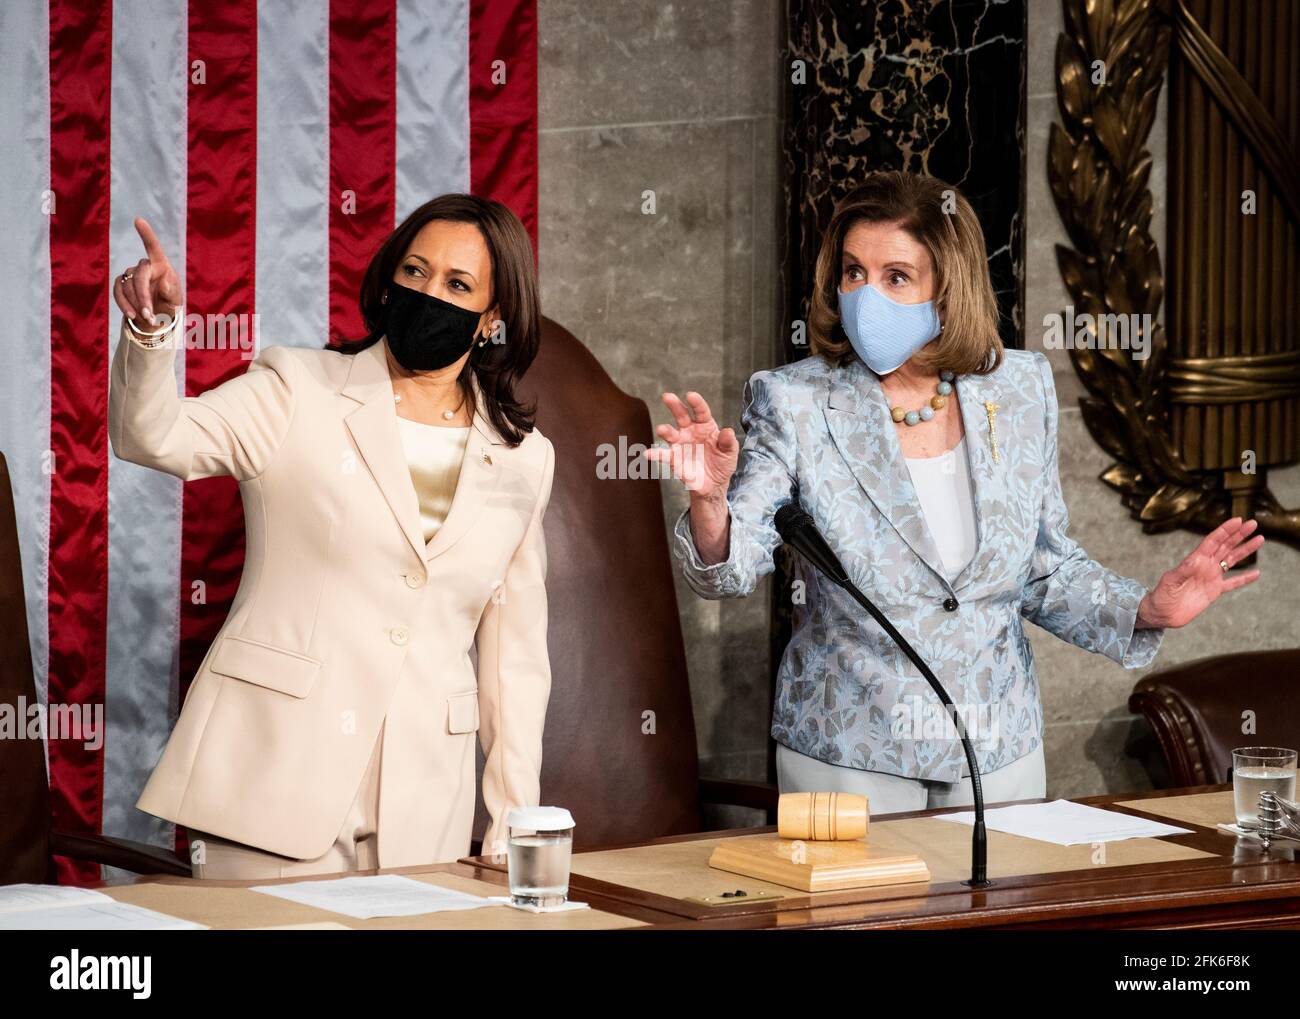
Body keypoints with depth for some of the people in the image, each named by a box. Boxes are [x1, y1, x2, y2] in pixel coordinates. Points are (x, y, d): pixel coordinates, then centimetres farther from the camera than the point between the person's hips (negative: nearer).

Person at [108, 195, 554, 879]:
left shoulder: (523, 459, 11)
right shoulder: (299, 392, 3)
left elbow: (515, 649, 15)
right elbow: (152, 437, -13)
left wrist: (514, 826, 11)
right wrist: (153, 330, -33)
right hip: (273, 780, -3)